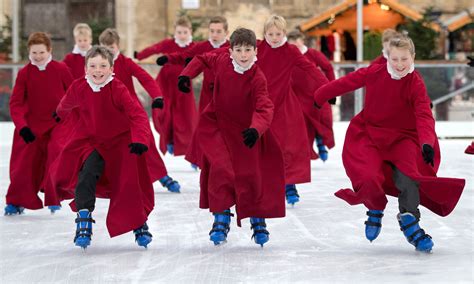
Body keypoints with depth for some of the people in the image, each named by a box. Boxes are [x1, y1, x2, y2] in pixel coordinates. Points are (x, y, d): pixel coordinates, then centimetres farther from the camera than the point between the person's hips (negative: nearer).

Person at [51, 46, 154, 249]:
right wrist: (60, 114, 35)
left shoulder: (118, 89, -25)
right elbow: (67, 103, 13)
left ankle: (140, 224, 24)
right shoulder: (78, 88, -12)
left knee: (129, 183, 0)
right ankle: (84, 222, -10)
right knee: (86, 174, -19)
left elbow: (138, 115, -33)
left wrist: (140, 139, -49)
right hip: (90, 141, 2)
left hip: (120, 143, -2)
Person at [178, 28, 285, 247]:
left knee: (250, 174, 2)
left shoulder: (257, 79, -23)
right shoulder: (221, 61, -13)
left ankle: (258, 220, 24)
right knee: (220, 169, -16)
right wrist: (186, 75, -4)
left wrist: (256, 129, -51)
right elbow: (203, 59, 9)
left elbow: (264, 109, -34)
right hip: (216, 124, 2)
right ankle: (221, 218, -4)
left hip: (244, 130, -1)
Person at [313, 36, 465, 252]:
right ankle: (375, 210, 14)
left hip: (403, 137, -1)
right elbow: (348, 82, 5)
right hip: (369, 133, 1)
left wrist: (427, 143, -43)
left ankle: (409, 221, -8)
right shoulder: (374, 72, -9)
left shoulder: (416, 84, -14)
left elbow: (424, 116, -25)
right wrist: (321, 96, 18)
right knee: (370, 178, -19)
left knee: (408, 174, -25)